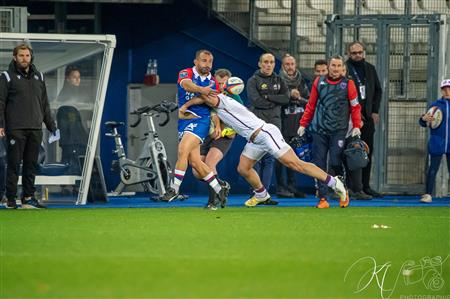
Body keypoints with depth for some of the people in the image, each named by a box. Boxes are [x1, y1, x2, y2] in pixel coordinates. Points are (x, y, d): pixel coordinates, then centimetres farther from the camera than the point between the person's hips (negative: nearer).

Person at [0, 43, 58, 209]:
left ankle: (28, 198, 9)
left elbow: (44, 103, 21)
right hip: (16, 129, -5)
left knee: (31, 165, 5)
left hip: (35, 129, 5)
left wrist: (51, 125, 18)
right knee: (14, 164, -4)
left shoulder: (38, 77, 16)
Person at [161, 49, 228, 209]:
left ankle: (174, 189, -17)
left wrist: (218, 125, 2)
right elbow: (186, 84, -23)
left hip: (200, 120, -1)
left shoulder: (213, 83, 9)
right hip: (183, 119, 1)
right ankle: (220, 191, 12)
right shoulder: (186, 73, 1)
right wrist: (201, 90, -42)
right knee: (194, 161, 0)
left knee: (182, 151, -22)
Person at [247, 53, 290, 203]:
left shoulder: (278, 81, 17)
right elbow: (255, 100, -11)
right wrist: (274, 102, -4)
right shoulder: (253, 81, 4)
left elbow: (286, 98, 1)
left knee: (269, 159, 1)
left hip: (274, 123, 4)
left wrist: (267, 97, -8)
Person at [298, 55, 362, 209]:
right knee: (319, 164, -2)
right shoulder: (319, 82, 9)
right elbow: (311, 105, 14)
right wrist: (303, 124, 12)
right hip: (319, 130, 3)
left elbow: (355, 107, 5)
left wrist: (356, 126, -4)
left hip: (338, 131, -2)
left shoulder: (348, 84, 3)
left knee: (335, 163, -8)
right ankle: (322, 198, 1)